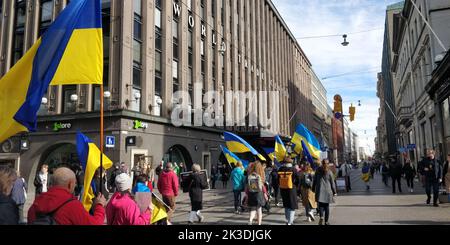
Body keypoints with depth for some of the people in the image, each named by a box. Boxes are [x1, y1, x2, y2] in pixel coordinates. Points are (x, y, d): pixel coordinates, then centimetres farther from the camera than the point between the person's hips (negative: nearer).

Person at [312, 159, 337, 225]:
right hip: (327, 190, -1)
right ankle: (326, 221, 12)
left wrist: (313, 189, 16)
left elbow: (314, 181, 7)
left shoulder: (318, 171, 2)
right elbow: (332, 183, 1)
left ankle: (321, 217, -21)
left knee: (321, 205, 3)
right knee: (327, 206, 8)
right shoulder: (329, 172, -2)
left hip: (319, 190, 1)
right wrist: (334, 192, 9)